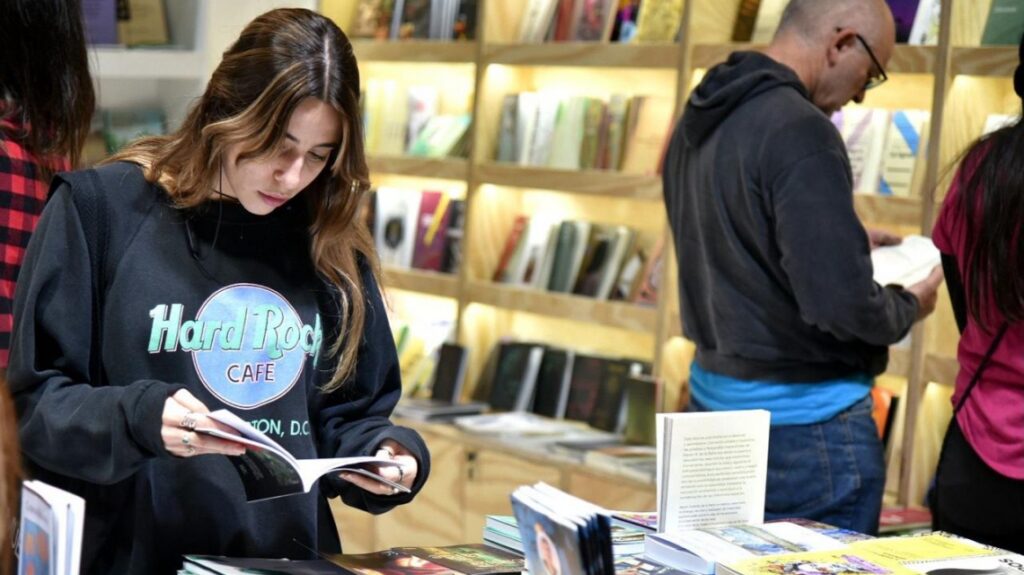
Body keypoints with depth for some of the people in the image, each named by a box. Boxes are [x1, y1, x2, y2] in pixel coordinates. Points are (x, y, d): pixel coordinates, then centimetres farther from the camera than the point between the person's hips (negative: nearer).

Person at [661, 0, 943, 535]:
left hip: (713, 391, 9)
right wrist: (910, 306, -5)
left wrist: (847, 241, 19)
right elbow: (843, 304, -26)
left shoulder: (699, 117, 7)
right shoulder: (801, 133, -22)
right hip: (802, 420, -9)